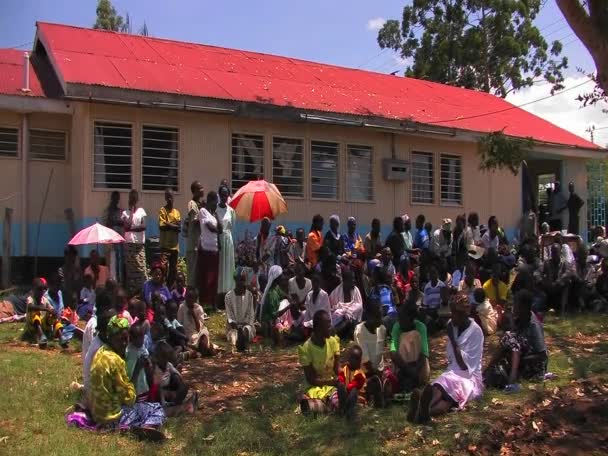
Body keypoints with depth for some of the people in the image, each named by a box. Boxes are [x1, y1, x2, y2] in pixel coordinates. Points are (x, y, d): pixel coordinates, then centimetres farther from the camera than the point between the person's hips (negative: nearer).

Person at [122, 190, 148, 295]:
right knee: (129, 266, 1)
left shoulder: (141, 211, 8)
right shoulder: (125, 212, 8)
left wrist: (132, 228, -10)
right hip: (129, 243, 1)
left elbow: (144, 226, -3)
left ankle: (143, 288, -4)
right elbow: (126, 227, -6)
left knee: (141, 266, -6)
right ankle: (131, 289, 5)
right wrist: (131, 212, -4)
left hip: (139, 243, -1)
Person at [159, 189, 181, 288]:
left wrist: (168, 224, -9)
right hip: (165, 245, -5)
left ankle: (170, 289, 19)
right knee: (163, 268, -15)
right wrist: (174, 226, -9)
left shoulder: (177, 212, 13)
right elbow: (161, 226, -12)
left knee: (173, 270, 10)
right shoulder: (162, 210, 0)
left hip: (175, 246, 5)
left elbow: (179, 228, 2)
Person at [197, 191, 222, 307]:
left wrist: (216, 216, 2)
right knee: (204, 277, -4)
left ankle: (213, 303, 16)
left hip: (214, 248, 7)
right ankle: (203, 302, -1)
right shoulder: (203, 211, -4)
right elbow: (211, 227, -13)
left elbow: (220, 229, 7)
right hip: (205, 248, -7)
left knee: (214, 277, 10)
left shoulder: (214, 213, 17)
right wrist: (217, 229, 6)